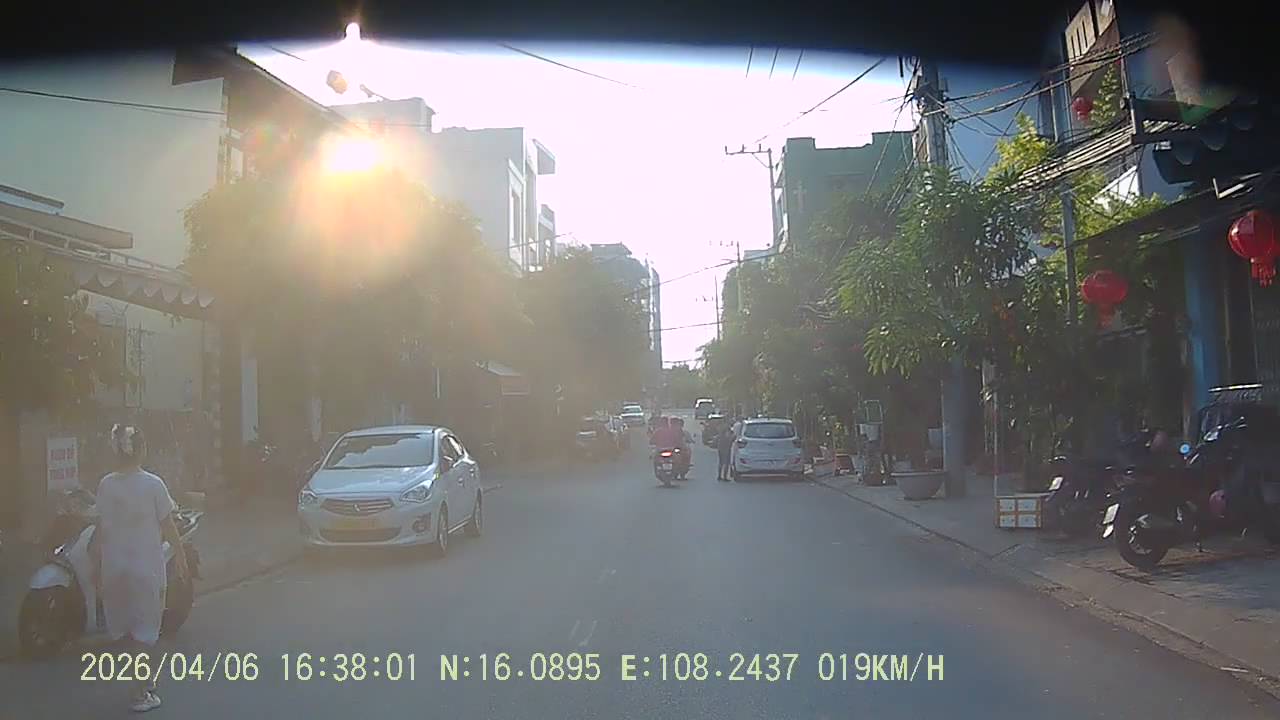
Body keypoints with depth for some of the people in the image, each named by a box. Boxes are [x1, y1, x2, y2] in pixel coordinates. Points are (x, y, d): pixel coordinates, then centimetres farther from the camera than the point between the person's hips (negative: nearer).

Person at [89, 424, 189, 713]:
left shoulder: (105, 485, -3)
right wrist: (180, 553, 8)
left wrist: (97, 564, 11)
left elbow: (101, 527, 1)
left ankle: (143, 676, 34)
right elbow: (167, 525, -7)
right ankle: (139, 694, 8)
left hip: (113, 566, 4)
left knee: (121, 627, 19)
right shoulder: (153, 485, -12)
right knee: (144, 629, 5)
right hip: (146, 565, -4)